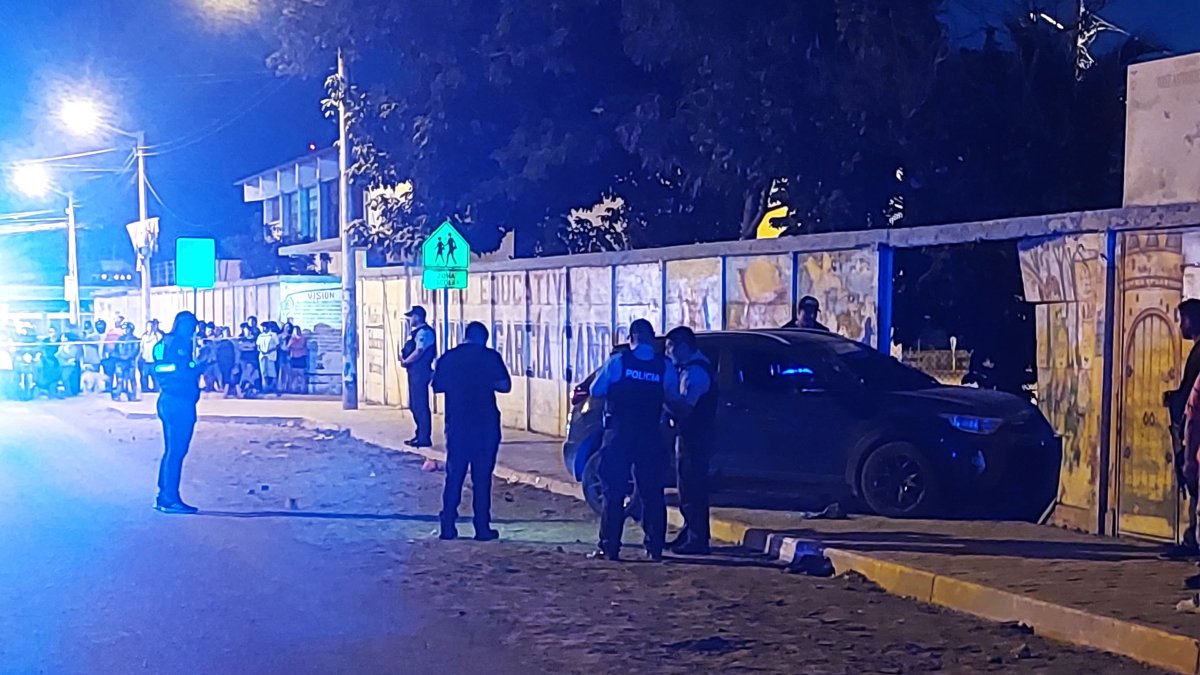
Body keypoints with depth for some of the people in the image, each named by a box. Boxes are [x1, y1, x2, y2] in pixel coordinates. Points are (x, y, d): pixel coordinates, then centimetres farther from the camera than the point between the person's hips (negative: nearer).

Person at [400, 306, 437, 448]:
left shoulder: (424, 332, -15)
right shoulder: (416, 332, 17)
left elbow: (418, 352, -21)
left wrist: (405, 362, -9)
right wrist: (403, 355, 4)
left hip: (420, 372, -10)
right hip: (414, 372, 10)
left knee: (420, 406, -7)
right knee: (415, 405, 15)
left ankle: (424, 438, -3)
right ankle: (420, 435, 23)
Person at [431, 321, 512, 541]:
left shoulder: (447, 358, 3)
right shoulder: (491, 357, -5)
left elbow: (437, 386, 11)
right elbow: (505, 385, -8)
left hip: (457, 425, 2)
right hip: (485, 424, -2)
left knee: (454, 476, 10)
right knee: (482, 477, 2)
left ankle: (448, 527, 9)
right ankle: (482, 528, 3)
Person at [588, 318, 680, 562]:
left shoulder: (617, 361, -6)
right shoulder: (665, 366, 0)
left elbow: (596, 390, -2)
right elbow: (673, 398, 5)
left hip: (619, 433, -2)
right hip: (651, 436, 2)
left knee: (613, 492, 3)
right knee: (652, 493, 10)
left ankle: (609, 548, 2)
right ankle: (655, 547, 10)